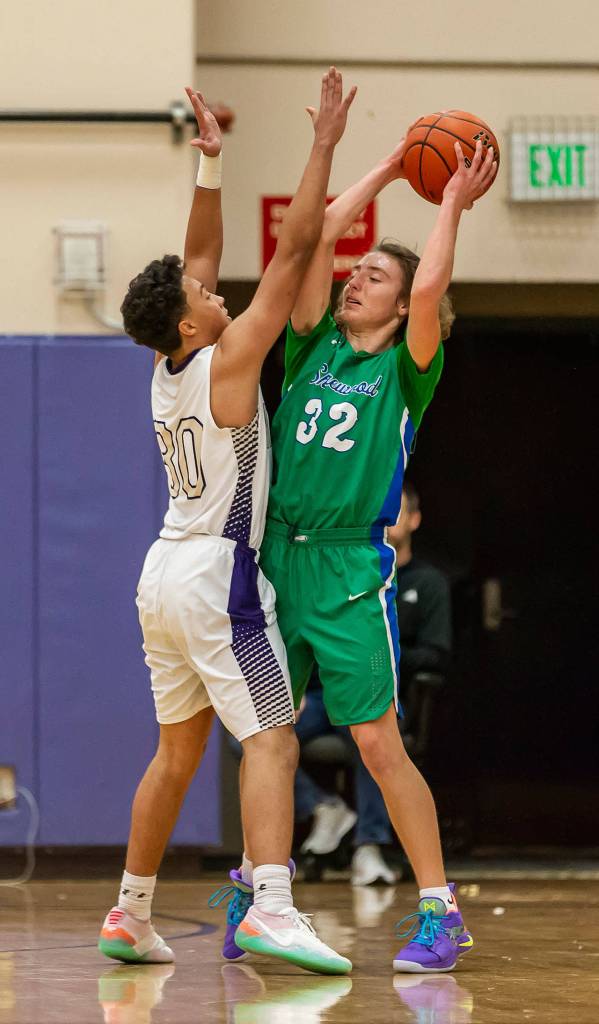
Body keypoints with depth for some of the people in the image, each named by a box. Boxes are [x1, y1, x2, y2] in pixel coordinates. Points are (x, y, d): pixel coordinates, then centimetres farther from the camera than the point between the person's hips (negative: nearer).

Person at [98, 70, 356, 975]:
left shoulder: (169, 366, 7)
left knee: (177, 753, 16)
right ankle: (272, 909, -30)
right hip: (216, 573, -9)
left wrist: (210, 165, 16)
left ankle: (130, 916, 19)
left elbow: (201, 258, 19)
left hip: (166, 573, 9)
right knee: (272, 741, -15)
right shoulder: (227, 360, -13)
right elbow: (294, 251, -12)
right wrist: (325, 144, -8)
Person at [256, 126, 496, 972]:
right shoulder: (314, 348, 12)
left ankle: (440, 913, -2)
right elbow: (316, 238, 5)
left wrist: (453, 205, -3)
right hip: (276, 555, 5)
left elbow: (430, 287, -16)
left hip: (351, 572, -5)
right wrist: (386, 172, 11)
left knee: (379, 744, -6)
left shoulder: (404, 371, 2)